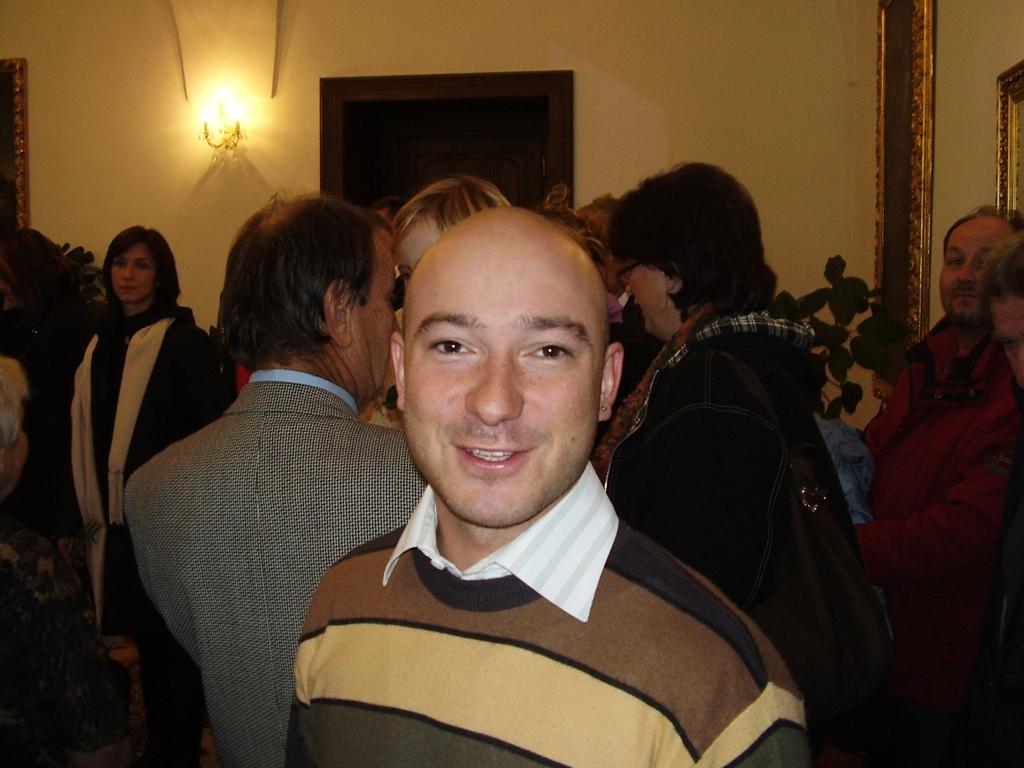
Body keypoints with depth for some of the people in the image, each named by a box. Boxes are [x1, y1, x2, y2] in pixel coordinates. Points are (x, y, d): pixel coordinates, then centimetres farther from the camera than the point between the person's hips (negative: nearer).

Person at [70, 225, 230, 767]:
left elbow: (207, 433, -10)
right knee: (143, 634, 15)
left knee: (170, 637, 2)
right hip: (118, 518, 6)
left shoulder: (184, 342, -8)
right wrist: (92, 511, 10)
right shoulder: (101, 345, 12)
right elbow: (86, 433, 14)